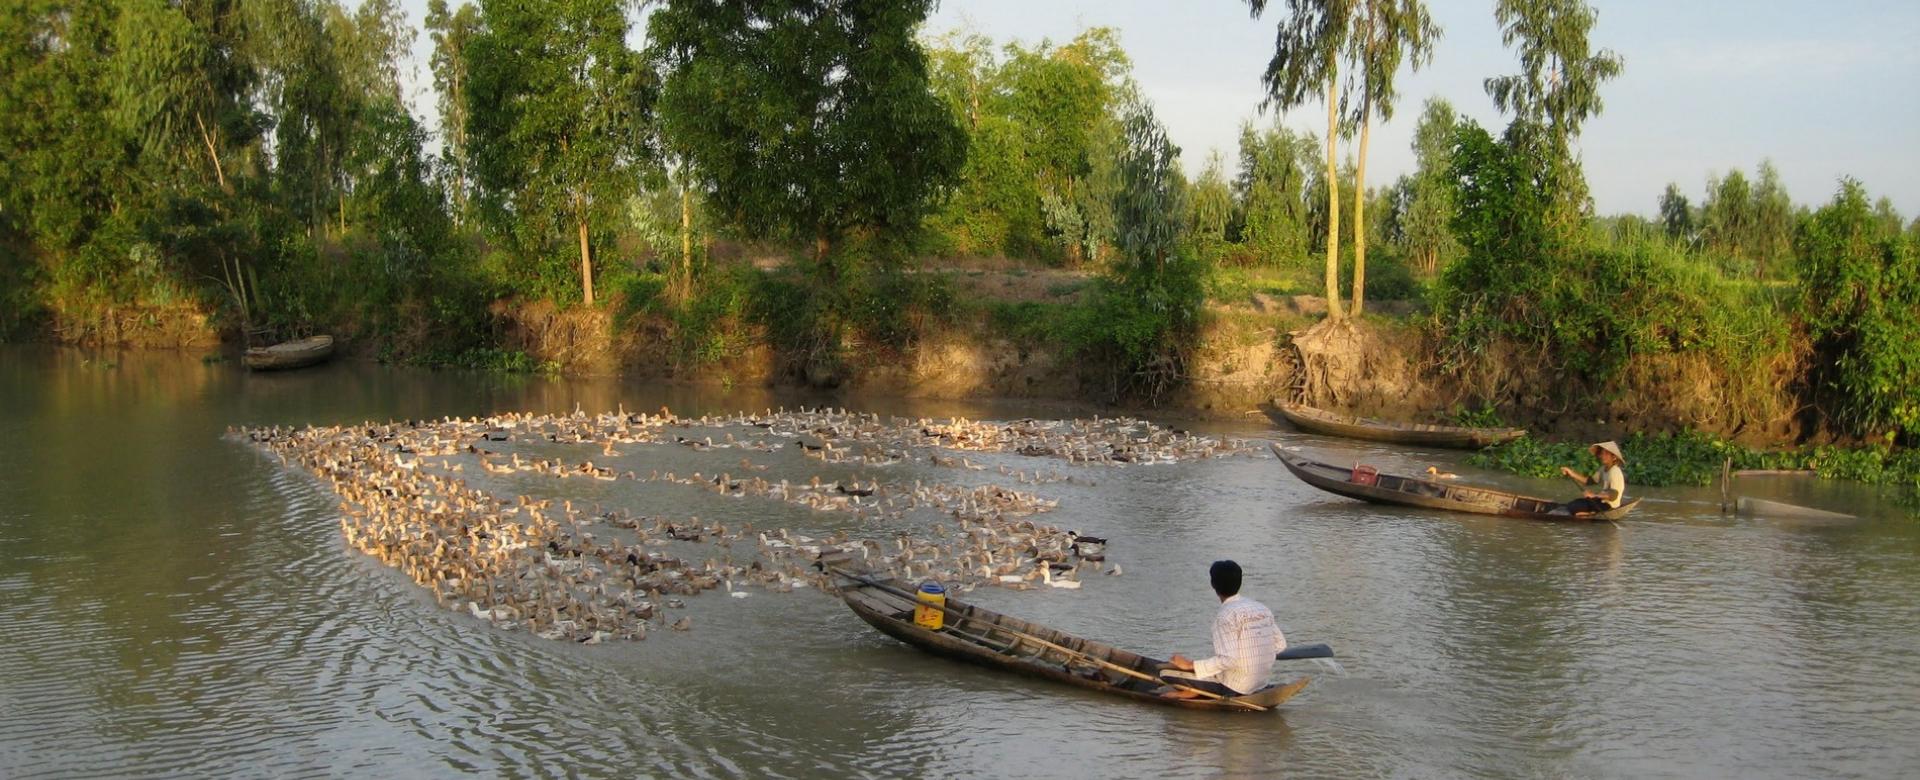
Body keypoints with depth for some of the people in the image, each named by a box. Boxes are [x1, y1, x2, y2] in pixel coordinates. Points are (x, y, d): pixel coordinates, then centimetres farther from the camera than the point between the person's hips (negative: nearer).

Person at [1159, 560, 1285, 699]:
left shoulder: (1226, 615, -18)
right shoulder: (1263, 609, 4)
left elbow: (1228, 659, -25)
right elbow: (1280, 644, 10)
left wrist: (1191, 665, -19)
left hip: (1232, 688, -7)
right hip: (1259, 684, 7)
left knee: (1166, 672, -5)